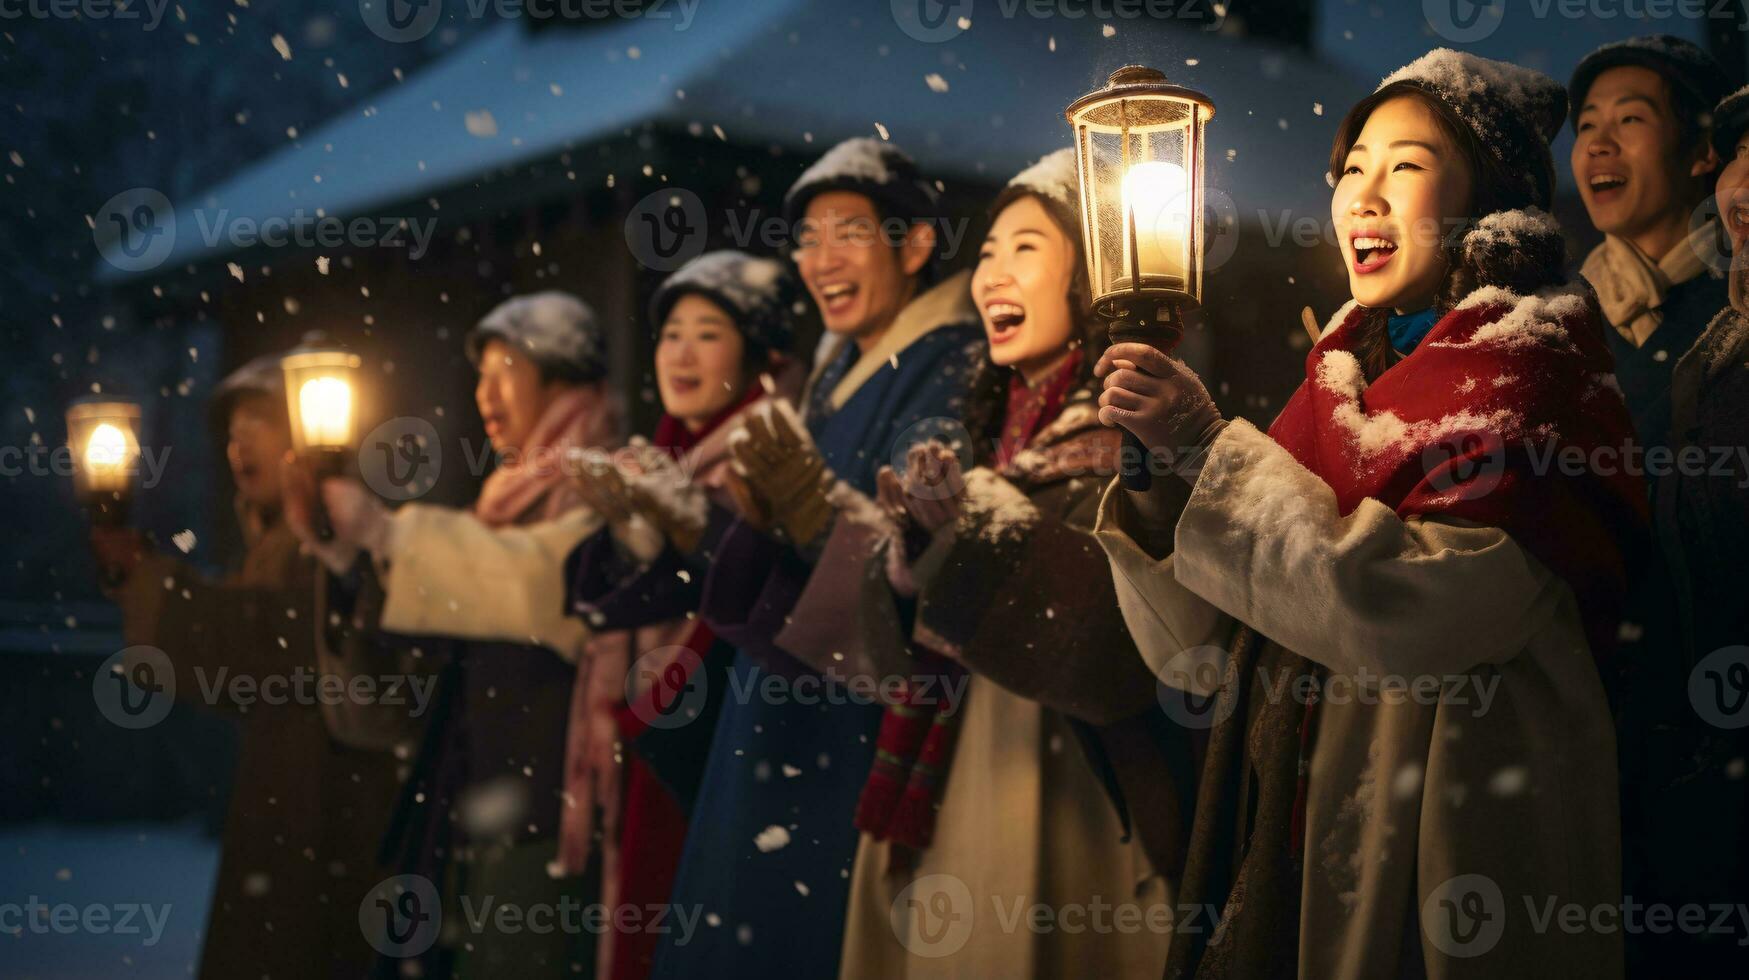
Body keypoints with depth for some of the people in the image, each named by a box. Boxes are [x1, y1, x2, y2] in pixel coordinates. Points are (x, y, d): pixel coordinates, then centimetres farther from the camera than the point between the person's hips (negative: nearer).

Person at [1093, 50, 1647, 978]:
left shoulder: (1531, 370, -7)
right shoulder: (1341, 375, 9)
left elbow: (1426, 607, -24)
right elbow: (1206, 655, 2)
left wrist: (1212, 447, -22)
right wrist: (1164, 462, -13)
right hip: (1283, 821, 6)